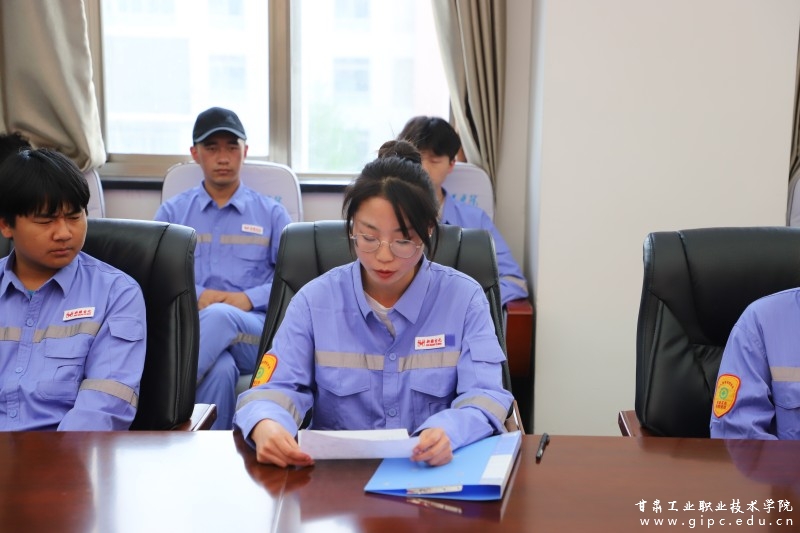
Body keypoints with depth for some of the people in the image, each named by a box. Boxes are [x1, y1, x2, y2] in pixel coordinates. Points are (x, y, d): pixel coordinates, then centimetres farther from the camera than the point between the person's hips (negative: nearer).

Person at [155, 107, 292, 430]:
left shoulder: (271, 213, 18)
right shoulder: (172, 211, 19)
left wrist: (249, 298, -8)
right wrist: (197, 295, -10)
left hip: (253, 330, 0)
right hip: (188, 325, 0)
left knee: (219, 316, -39)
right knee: (220, 368, -38)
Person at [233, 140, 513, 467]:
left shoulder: (464, 298, -2)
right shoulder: (315, 300, 1)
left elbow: (483, 396, -8)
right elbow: (279, 387, -3)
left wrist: (447, 431, -32)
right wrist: (265, 425, -28)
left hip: (435, 472, -1)